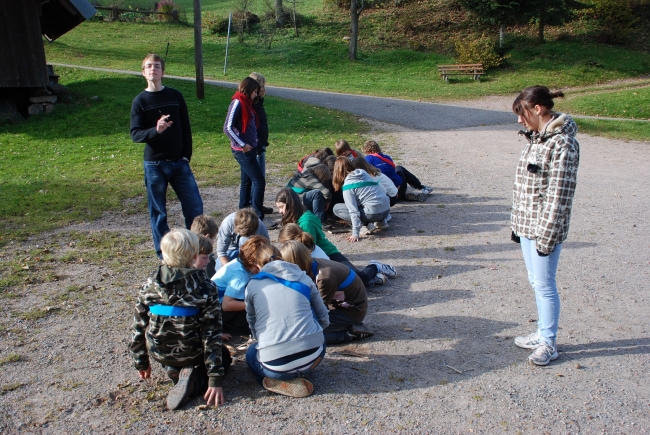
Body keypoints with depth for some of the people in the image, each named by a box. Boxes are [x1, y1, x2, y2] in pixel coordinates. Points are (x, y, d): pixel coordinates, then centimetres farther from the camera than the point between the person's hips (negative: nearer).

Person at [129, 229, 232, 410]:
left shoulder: (151, 285, -11)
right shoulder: (205, 287, -20)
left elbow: (138, 327, -3)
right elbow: (211, 333, -19)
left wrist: (141, 363, 13)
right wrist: (215, 379, -16)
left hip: (159, 353, 7)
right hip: (190, 353, -7)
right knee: (224, 357, 24)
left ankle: (174, 371, 10)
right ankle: (195, 379, -4)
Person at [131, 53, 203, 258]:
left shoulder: (176, 96, 5)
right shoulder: (140, 101, 0)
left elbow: (186, 128, 8)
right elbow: (135, 134, -6)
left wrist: (187, 155, 0)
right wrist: (155, 130, -25)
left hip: (179, 163, 2)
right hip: (154, 164, -1)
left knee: (195, 205, 0)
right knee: (158, 212, 6)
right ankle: (163, 253, 19)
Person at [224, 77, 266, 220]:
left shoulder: (246, 103, 13)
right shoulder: (237, 103, -14)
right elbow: (227, 128, -20)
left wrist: (255, 143, 9)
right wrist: (242, 145, -19)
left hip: (249, 149, 9)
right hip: (243, 151, -9)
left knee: (247, 181, 15)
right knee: (259, 181, -8)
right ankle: (257, 217, -4)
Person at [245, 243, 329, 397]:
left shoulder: (252, 285, 11)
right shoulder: (304, 279, 13)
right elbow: (324, 320, 21)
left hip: (275, 366, -2)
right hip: (313, 357, 2)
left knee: (251, 353, 33)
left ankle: (282, 382, 7)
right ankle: (300, 371, 22)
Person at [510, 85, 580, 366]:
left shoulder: (562, 143, -17)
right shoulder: (536, 138, 10)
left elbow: (559, 193, -20)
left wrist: (546, 234, -20)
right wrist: (517, 222, 16)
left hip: (544, 227, -9)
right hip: (526, 224, 9)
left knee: (544, 284, 3)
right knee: (536, 282, 18)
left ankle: (548, 343, 18)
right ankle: (542, 333, 32)